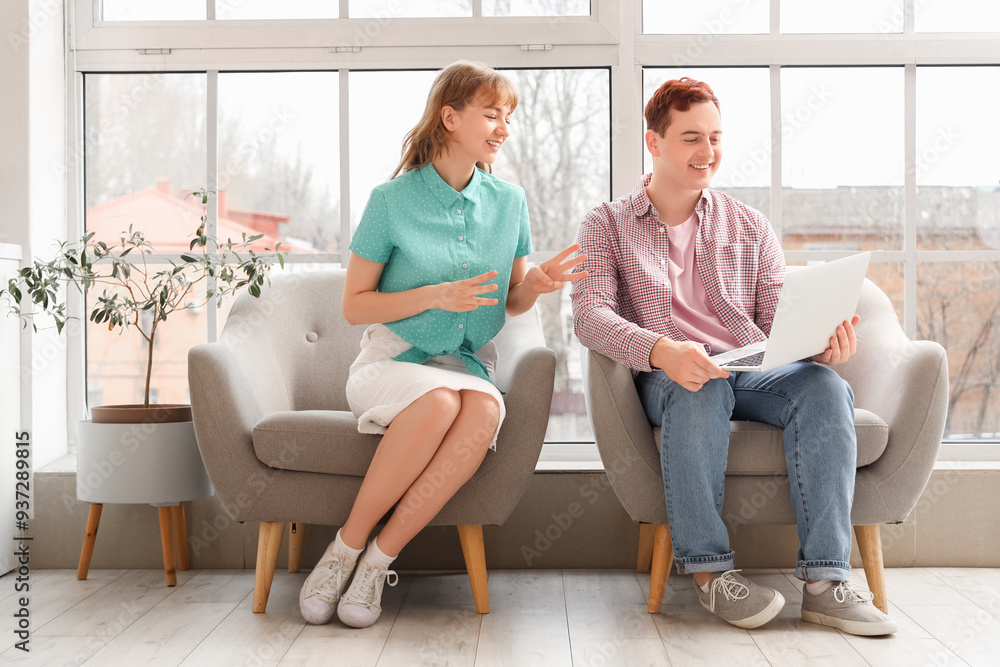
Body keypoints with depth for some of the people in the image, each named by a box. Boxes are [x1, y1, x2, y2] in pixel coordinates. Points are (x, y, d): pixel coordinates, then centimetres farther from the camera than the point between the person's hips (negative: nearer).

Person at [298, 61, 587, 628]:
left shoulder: (509, 200, 7)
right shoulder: (393, 199, -4)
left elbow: (511, 304, 15)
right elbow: (354, 305, -2)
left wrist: (535, 284, -8)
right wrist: (436, 294, -16)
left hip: (469, 365, 3)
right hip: (393, 361, -3)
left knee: (486, 408, -33)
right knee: (439, 399, -37)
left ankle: (379, 560, -23)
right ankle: (346, 546, -19)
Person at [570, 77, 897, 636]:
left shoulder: (749, 227, 20)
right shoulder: (607, 226, 11)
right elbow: (591, 316, -5)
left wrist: (822, 342, -15)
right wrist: (663, 351, -26)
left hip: (753, 371, 3)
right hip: (667, 377, -3)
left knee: (824, 386, -29)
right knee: (699, 386, -38)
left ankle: (826, 579, -30)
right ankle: (710, 570, -29)